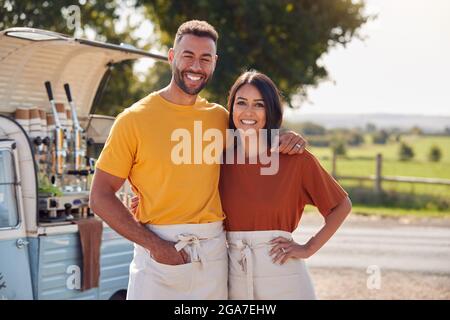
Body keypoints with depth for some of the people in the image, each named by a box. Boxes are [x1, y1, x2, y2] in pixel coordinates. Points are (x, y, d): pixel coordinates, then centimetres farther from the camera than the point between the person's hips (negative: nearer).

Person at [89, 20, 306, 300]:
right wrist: (154, 244, -13)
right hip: (158, 254, -3)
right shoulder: (134, 119, -4)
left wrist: (285, 140, 2)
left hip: (213, 255, 3)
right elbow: (100, 197, -5)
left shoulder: (220, 117, 7)